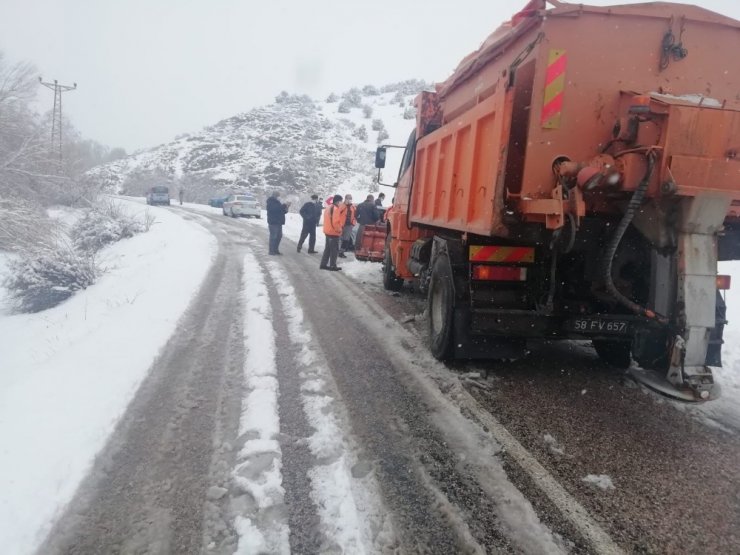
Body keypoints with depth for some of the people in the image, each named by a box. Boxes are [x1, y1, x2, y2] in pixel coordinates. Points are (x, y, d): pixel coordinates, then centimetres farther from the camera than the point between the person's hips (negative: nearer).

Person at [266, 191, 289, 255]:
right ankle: (271, 251, -6)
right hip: (273, 222, -10)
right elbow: (275, 209, -24)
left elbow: (281, 210, 21)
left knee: (279, 236, 11)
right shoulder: (270, 201, -8)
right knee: (273, 236, -10)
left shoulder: (276, 202, 21)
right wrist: (285, 205, -21)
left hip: (278, 222, 10)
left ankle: (275, 250, 18)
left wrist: (286, 208, 1)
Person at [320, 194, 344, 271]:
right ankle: (332, 266, 3)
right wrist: (339, 229, -11)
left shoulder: (329, 207, 13)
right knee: (334, 250, -1)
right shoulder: (336, 209, -17)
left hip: (328, 231, 9)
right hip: (334, 232, -9)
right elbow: (335, 221, -23)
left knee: (328, 249, 16)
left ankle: (323, 264, 18)